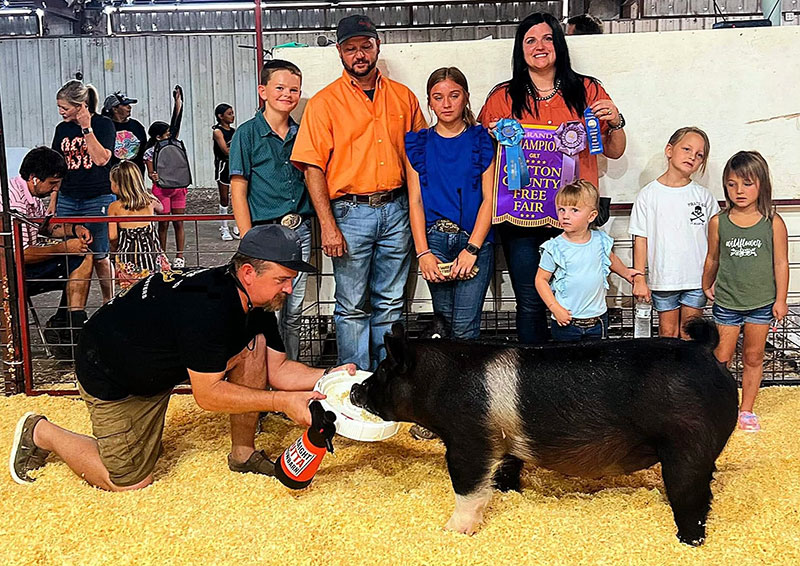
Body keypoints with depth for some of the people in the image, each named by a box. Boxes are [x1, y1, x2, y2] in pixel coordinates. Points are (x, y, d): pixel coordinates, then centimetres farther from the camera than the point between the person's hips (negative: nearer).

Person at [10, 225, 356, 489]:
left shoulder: (258, 303, -9)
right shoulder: (207, 307, -36)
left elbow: (278, 370, -3)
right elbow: (208, 394, -30)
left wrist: (330, 376, -18)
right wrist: (283, 402, -32)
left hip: (165, 364, 8)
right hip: (110, 374, -8)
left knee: (255, 344, -10)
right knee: (130, 482, -1)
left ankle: (243, 453, 4)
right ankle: (39, 433, 19)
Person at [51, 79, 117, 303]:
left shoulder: (103, 124, -2)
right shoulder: (62, 129, 12)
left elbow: (101, 159, -15)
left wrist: (87, 128, -16)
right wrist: (53, 205, 12)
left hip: (98, 200, -4)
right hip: (67, 200, 5)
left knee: (99, 256, 0)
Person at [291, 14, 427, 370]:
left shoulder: (403, 97, 10)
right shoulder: (324, 102, -1)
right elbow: (313, 168, -6)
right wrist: (328, 226, -13)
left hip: (396, 209, 3)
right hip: (350, 211, -3)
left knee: (391, 302, 11)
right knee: (352, 305, 3)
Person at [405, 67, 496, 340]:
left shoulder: (482, 140, 6)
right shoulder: (419, 143, 10)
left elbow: (489, 198, 0)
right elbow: (415, 201, 5)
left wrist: (472, 248, -10)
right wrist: (423, 252, -6)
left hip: (475, 238, -1)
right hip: (434, 238, 2)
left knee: (465, 328, -7)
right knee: (445, 319, 5)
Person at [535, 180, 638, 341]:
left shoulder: (600, 240, -1)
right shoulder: (555, 248, -12)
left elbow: (610, 258, 22)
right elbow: (541, 280, -7)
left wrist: (626, 273, 37)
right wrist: (555, 308, -14)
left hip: (598, 320, 3)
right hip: (566, 321, -3)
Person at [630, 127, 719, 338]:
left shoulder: (704, 196, 2)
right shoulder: (649, 195, -3)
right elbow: (641, 239, -2)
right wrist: (639, 279, -5)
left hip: (697, 280, 1)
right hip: (663, 279, -1)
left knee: (691, 335, 10)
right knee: (668, 333, 9)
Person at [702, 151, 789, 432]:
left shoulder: (773, 223, -6)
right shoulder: (718, 223, -5)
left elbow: (781, 263, -2)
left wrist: (780, 299, -1)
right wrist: (706, 286, 19)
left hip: (761, 303, 0)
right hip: (726, 302, 0)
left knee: (753, 358, 12)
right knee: (721, 358, 4)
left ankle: (746, 410, 26)